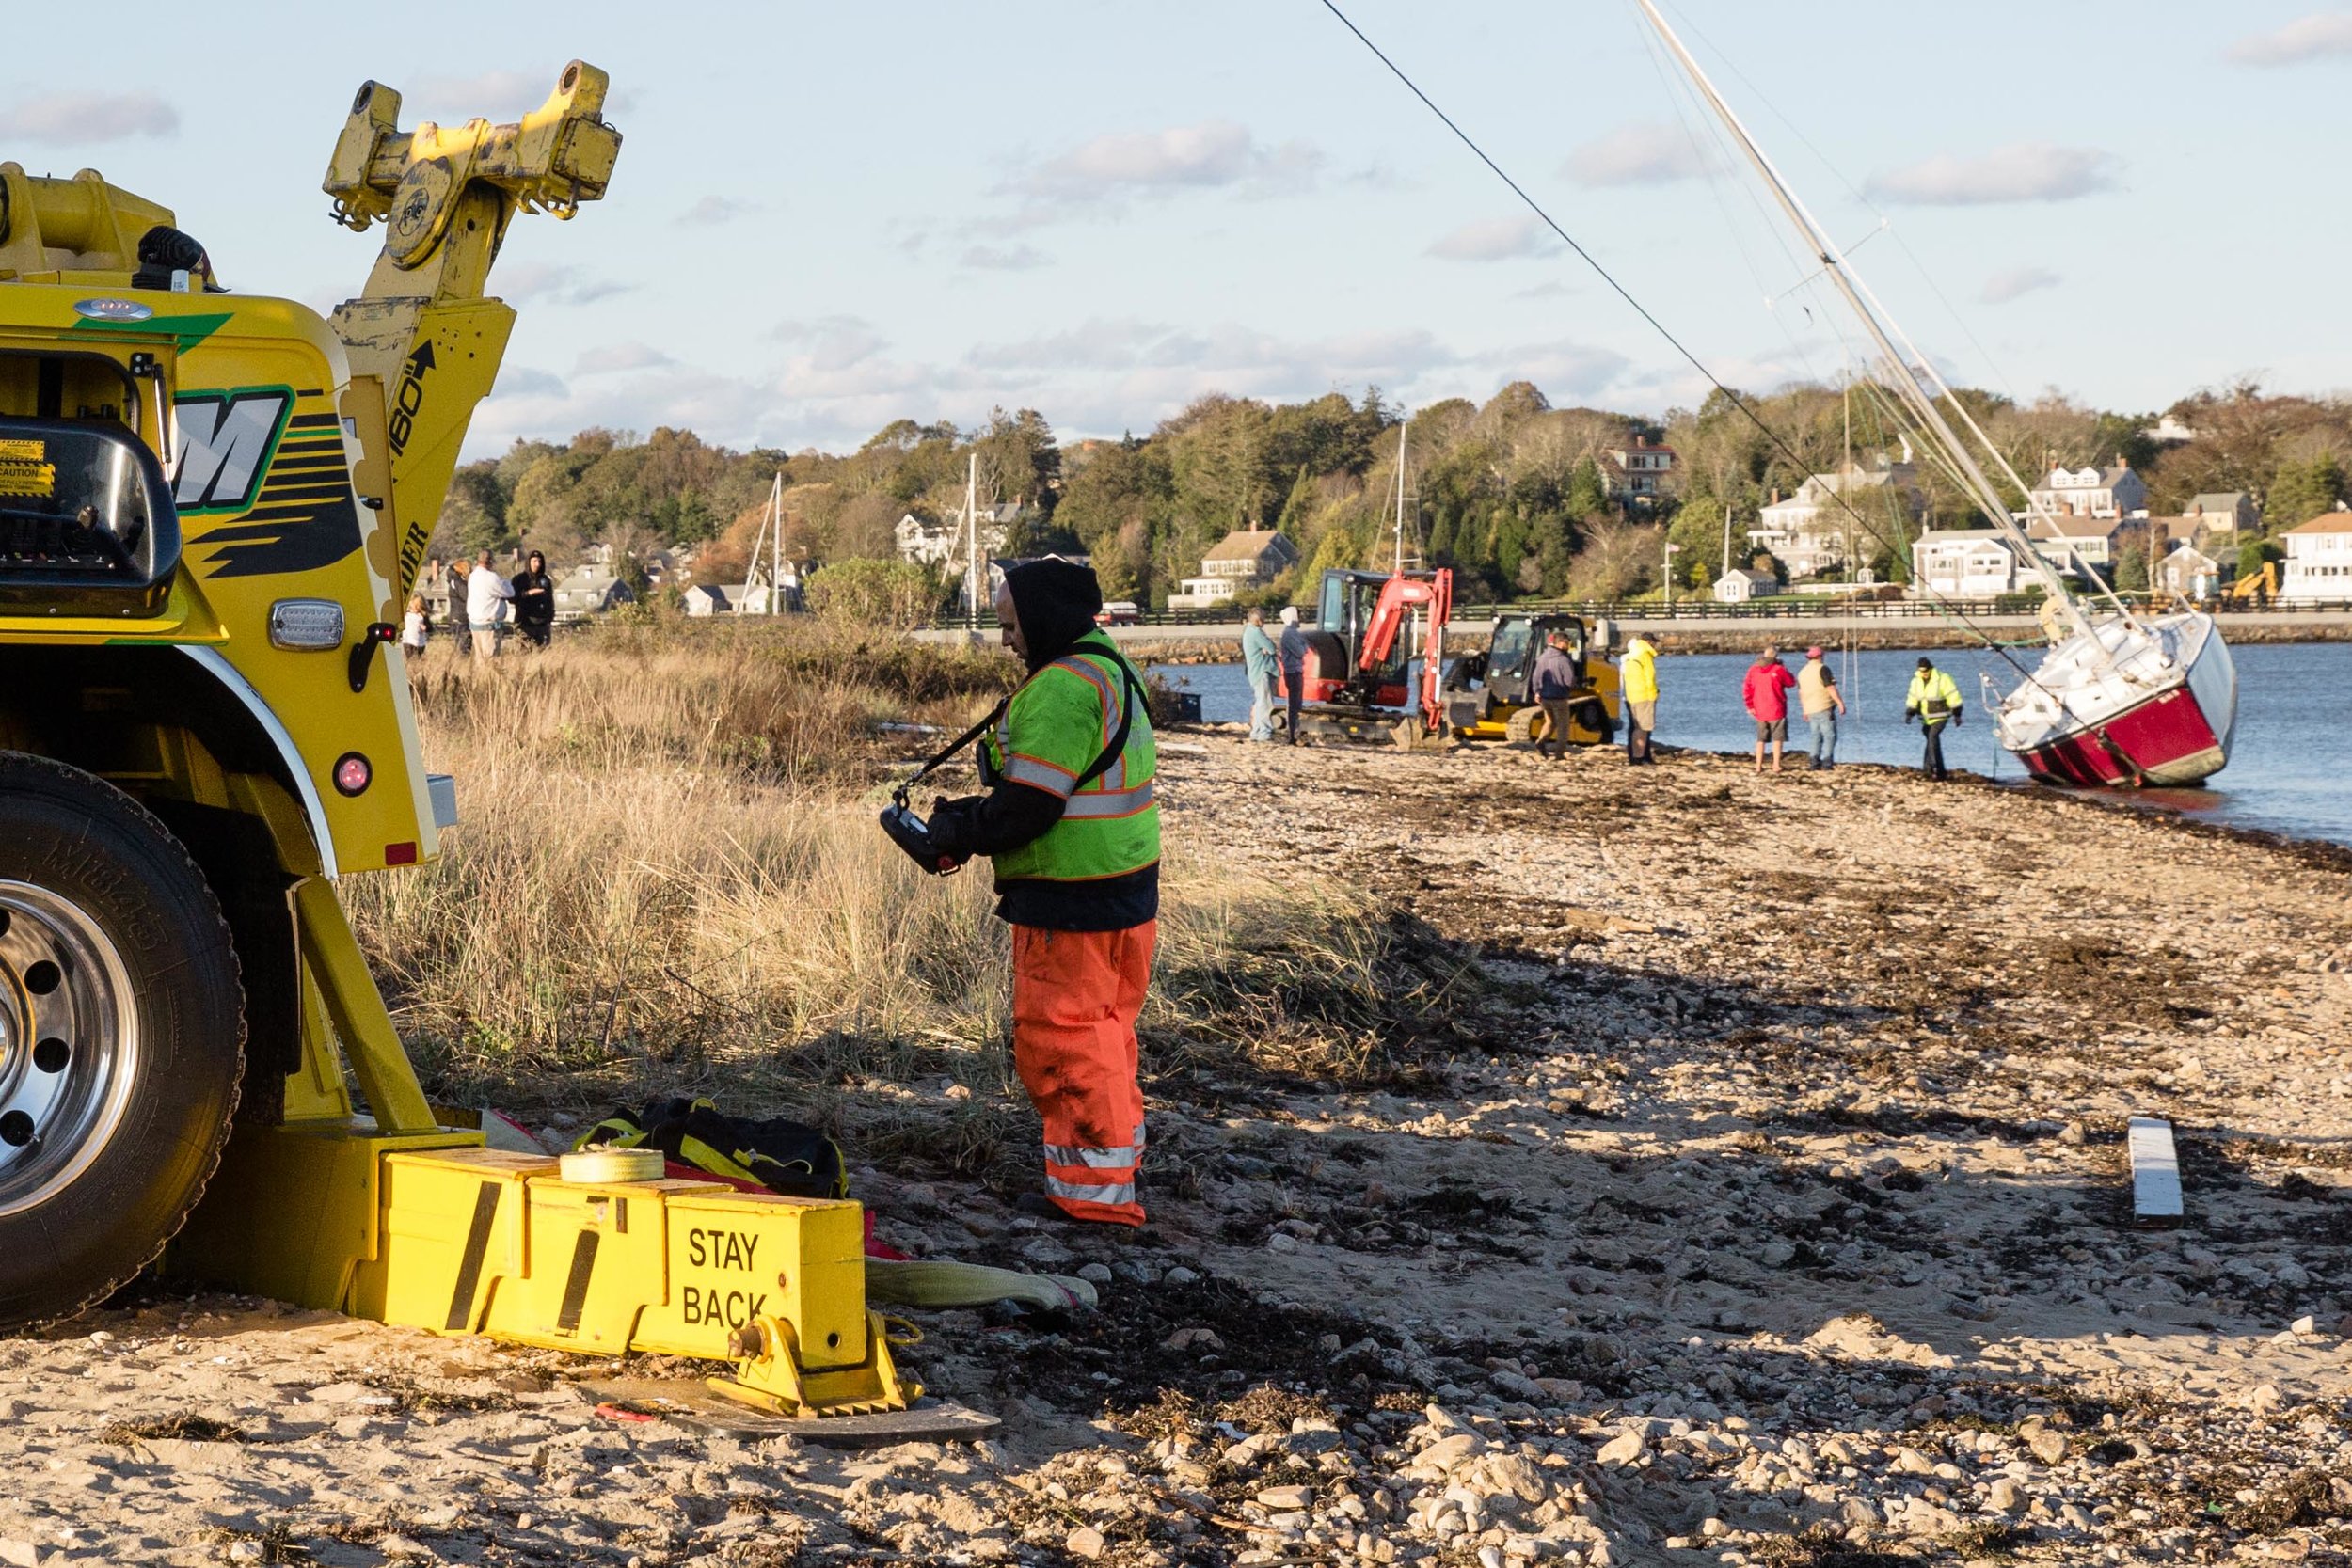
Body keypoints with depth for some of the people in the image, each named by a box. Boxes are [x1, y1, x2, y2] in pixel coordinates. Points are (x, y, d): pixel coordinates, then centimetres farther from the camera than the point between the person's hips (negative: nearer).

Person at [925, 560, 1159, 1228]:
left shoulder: (1061, 688, -19)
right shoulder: (1112, 668, 15)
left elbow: (1028, 806, -23)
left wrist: (957, 830, -6)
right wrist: (973, 816, 9)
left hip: (1071, 905, -11)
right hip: (1124, 894, 11)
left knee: (1059, 1042, -3)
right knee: (1103, 1035, 18)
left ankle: (1093, 1190, 1)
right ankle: (1111, 1175, 27)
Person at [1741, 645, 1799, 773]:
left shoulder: (1753, 670, 2)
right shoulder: (1778, 669, -9)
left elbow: (1746, 689, 2)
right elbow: (1791, 682, 5)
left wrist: (1750, 706, 8)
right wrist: (1784, 668, 17)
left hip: (1759, 711, 4)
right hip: (1776, 710, -4)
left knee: (1760, 739, 13)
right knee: (1777, 738, 1)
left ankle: (1758, 766, 12)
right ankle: (1776, 765, -5)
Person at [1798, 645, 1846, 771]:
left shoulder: (1802, 672, 14)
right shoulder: (1822, 669, -7)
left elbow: (1801, 693, 19)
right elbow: (1830, 688, -14)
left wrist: (1805, 711, 25)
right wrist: (1840, 703, -12)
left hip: (1811, 709, 7)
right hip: (1825, 708, -7)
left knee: (1817, 737, 11)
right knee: (1830, 736, -5)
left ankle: (1815, 763, 3)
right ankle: (1827, 763, -15)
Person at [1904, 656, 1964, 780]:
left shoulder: (1942, 679, -14)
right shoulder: (1916, 681, 4)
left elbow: (1953, 698, -9)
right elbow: (1912, 699, 13)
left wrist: (1957, 714, -8)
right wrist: (1909, 713, 1)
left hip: (1940, 717, -6)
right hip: (1926, 718, 6)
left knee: (1933, 736, -25)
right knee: (1932, 741, 10)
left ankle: (1932, 765, -26)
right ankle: (1940, 771, 19)